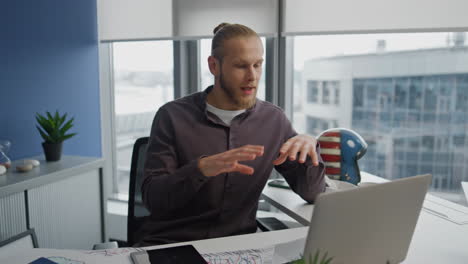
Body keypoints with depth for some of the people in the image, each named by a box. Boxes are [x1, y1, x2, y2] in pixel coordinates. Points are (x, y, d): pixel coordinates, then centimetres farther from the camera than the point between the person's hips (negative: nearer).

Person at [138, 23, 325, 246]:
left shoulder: (273, 119, 2)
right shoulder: (173, 116, -6)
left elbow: (312, 193, 3)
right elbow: (152, 198, -11)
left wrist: (309, 146, -16)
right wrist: (201, 168, -28)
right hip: (169, 244, -1)